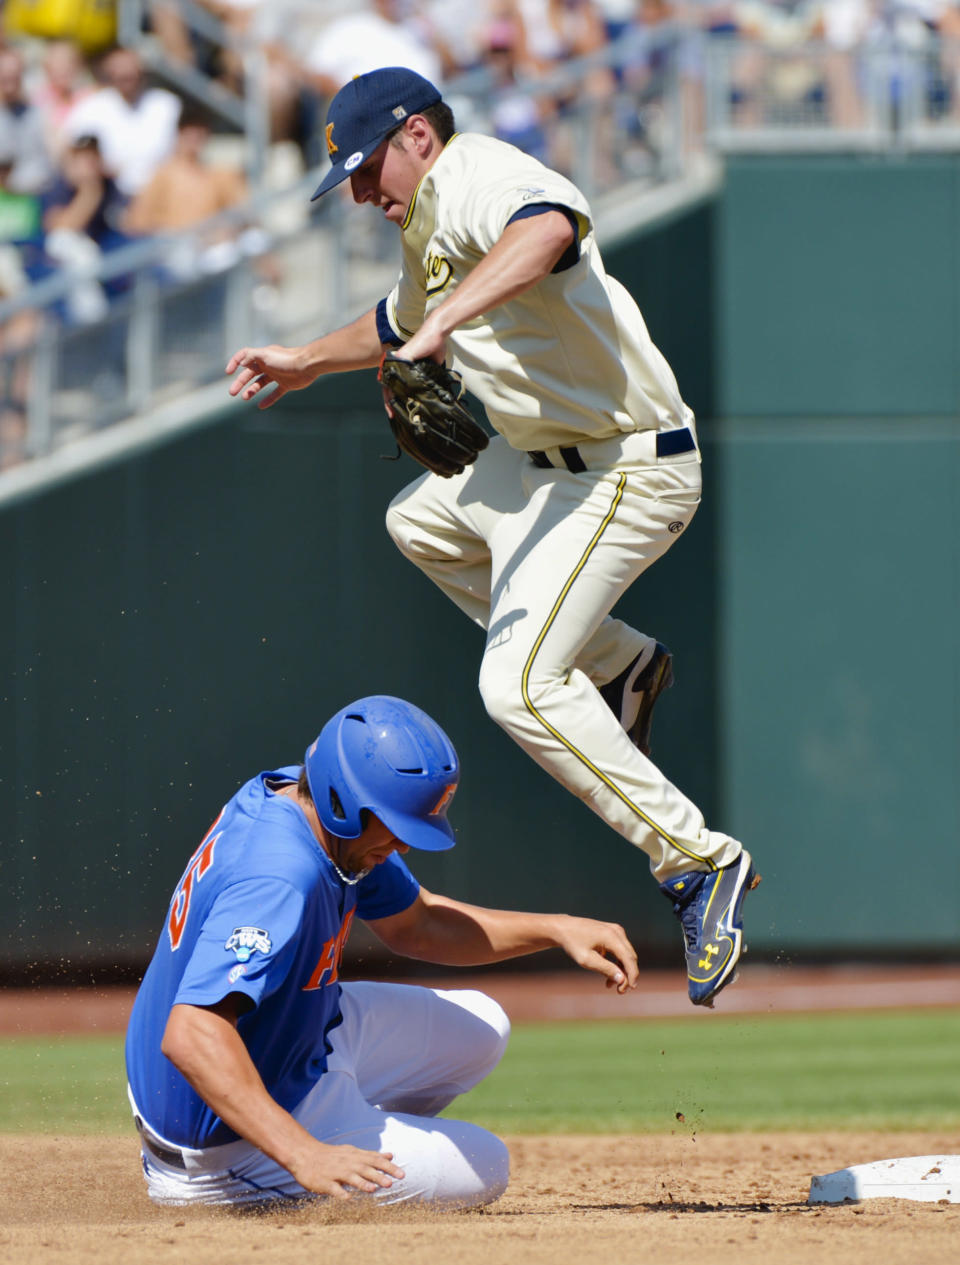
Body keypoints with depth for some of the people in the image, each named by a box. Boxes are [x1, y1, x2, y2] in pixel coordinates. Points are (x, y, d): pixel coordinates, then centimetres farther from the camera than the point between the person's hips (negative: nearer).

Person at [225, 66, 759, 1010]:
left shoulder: (480, 176, -20)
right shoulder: (427, 224, 13)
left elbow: (550, 228, -46)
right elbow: (403, 323, 37)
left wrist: (446, 322, -55)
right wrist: (309, 361, 42)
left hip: (628, 471, -11)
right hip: (545, 461, 11)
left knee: (518, 683, -20)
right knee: (420, 519, 32)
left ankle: (699, 862, -16)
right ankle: (619, 665, 32)